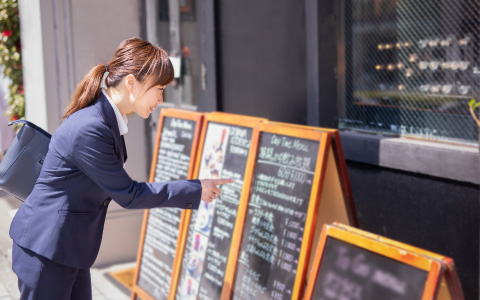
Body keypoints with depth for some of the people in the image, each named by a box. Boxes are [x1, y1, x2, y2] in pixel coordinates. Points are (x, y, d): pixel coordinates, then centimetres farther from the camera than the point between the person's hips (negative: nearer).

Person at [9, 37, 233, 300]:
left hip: (71, 247, 9)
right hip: (46, 248, -9)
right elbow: (128, 195, -19)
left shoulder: (106, 119, 4)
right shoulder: (89, 130, -26)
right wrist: (195, 190, -14)